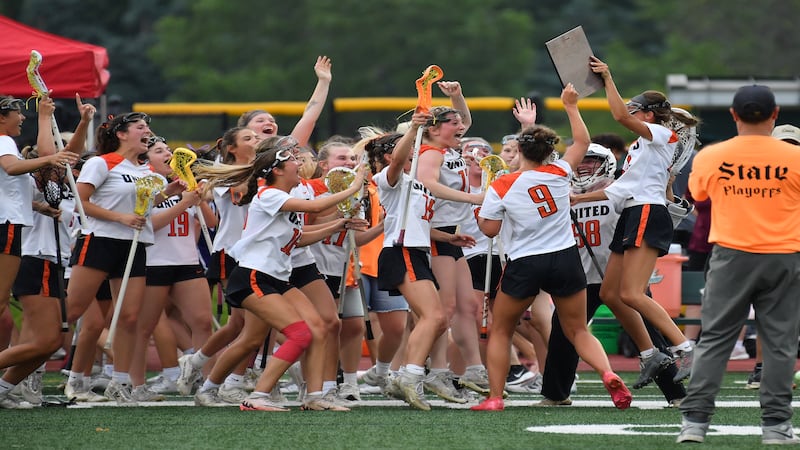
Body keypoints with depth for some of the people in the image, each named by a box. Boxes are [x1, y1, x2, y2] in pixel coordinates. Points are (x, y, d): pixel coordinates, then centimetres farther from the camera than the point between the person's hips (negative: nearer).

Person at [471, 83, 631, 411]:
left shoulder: (500, 188, -8)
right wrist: (571, 106, 24)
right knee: (577, 330, 12)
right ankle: (608, 374, -14)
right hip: (565, 260, 2)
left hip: (524, 265, -2)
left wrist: (479, 214, 20)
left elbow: (489, 229, 0)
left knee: (500, 331, 16)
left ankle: (494, 397, 9)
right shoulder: (558, 173, -1)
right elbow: (582, 141, 15)